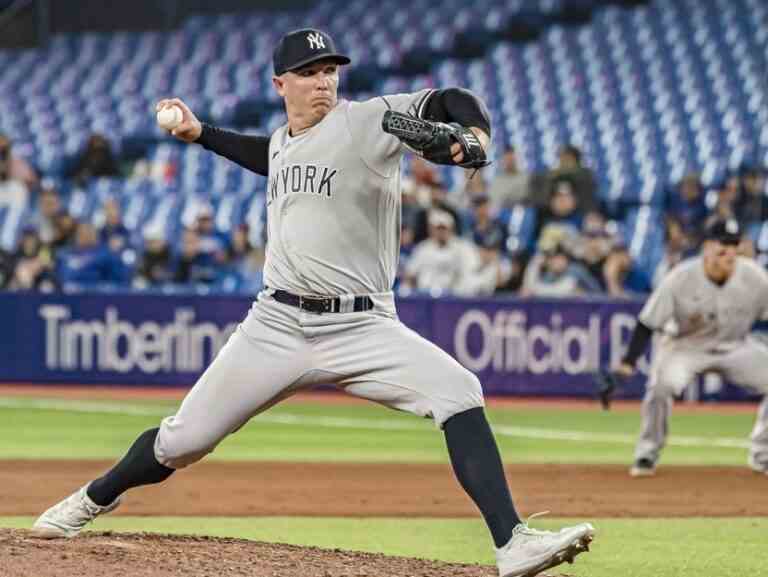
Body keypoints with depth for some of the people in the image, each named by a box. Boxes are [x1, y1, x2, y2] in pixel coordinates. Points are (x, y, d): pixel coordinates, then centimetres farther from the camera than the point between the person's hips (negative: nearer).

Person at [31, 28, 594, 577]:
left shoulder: (368, 121, -6)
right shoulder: (282, 141, 13)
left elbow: (452, 101, -19)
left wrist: (474, 131, -40)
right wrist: (200, 133, 35)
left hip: (362, 327, -4)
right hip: (278, 326, 4)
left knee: (458, 392, -28)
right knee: (184, 438, 6)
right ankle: (97, 498, 35)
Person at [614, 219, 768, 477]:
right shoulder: (680, 278, -24)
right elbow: (647, 323, -19)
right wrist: (628, 362, -29)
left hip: (736, 347, 3)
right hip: (685, 346, -3)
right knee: (662, 384, -32)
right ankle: (647, 456, -10)